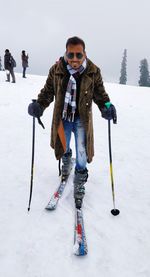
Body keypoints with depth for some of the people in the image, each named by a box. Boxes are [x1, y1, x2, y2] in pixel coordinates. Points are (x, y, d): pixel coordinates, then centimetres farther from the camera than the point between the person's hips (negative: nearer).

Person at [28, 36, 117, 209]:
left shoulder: (93, 72, -12)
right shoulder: (56, 70, -11)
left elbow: (100, 93, 0)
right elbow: (48, 91, -1)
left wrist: (106, 106, -20)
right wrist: (39, 105, -18)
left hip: (82, 119, -1)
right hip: (62, 118, 2)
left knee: (81, 154, -2)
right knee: (63, 148, 22)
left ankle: (79, 185, 20)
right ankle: (66, 162, 58)